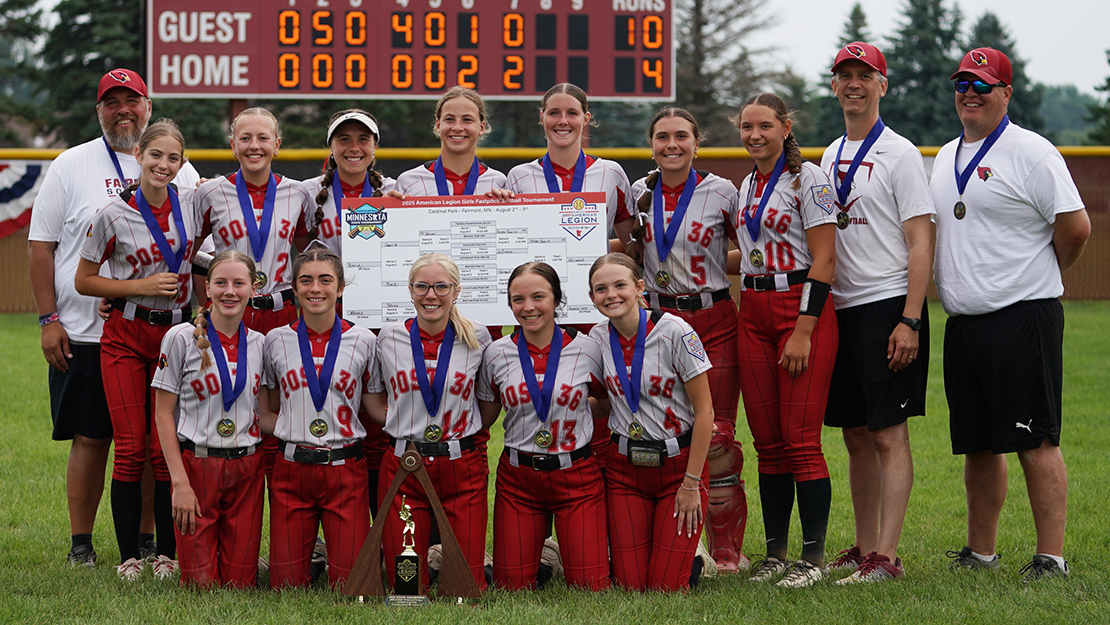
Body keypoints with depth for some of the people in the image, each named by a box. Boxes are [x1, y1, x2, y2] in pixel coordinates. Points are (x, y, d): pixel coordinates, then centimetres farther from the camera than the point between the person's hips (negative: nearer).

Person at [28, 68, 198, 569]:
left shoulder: (177, 169, 10)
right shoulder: (71, 166, 4)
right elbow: (41, 245, 3)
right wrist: (48, 320, -5)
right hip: (84, 335, -2)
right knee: (90, 438, 0)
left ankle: (147, 541, 13)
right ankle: (80, 543, 9)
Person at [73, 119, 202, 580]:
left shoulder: (191, 204, 1)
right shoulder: (115, 215, -8)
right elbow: (83, 281, -2)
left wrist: (200, 317, 9)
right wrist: (142, 286, -12)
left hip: (175, 334, 2)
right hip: (125, 338, -2)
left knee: (167, 448, 1)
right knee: (130, 448, -4)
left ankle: (168, 554, 8)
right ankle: (129, 556, 4)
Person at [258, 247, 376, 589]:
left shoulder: (363, 341, 2)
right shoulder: (277, 341, 5)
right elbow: (265, 414, 12)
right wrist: (292, 431, -5)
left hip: (345, 471, -1)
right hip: (291, 470, 1)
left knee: (350, 583, -6)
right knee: (287, 586, -1)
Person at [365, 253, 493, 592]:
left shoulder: (478, 339, 2)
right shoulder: (389, 337, 3)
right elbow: (373, 400, 16)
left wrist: (467, 431, 1)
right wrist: (405, 425, 1)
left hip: (463, 470, 0)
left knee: (469, 582, -3)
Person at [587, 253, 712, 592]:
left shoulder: (676, 332, -15)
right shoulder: (599, 338, -1)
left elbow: (704, 411, -11)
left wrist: (691, 484, -11)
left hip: (678, 461, -4)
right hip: (625, 467, 4)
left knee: (666, 586, -8)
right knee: (631, 586, -5)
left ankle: (688, 556, 24)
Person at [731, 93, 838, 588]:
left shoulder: (807, 178, -7)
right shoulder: (748, 185, 16)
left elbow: (823, 259, -13)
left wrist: (803, 330, -18)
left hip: (803, 309, -7)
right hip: (754, 314, 7)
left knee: (800, 440, -8)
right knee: (767, 441, 6)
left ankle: (814, 556, -2)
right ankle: (775, 552, 11)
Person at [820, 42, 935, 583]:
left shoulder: (899, 154, -5)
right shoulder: (829, 158, 16)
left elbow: (921, 242, -11)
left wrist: (909, 321, -19)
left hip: (888, 306, -7)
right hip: (840, 310, 7)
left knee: (889, 436, -8)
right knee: (856, 435, 10)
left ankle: (887, 557, -10)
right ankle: (864, 548, 16)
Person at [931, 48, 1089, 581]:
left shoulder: (1031, 152, -7)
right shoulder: (944, 158, 18)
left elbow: (1075, 227, -12)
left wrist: (1038, 277, 1)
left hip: (1022, 319, -8)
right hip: (962, 324, 8)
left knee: (1035, 442, -8)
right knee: (977, 445, 13)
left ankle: (1051, 558, -7)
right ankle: (980, 553, 21)